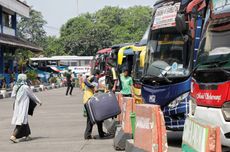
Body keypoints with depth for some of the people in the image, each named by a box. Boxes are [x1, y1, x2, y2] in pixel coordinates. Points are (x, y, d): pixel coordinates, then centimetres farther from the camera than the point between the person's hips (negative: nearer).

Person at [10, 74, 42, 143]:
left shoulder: (15, 87, 1)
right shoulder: (25, 87, -15)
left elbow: (12, 96, 7)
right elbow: (32, 96, -5)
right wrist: (39, 102, 9)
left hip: (17, 106, 7)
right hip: (23, 106, -7)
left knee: (24, 121, 19)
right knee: (21, 121, -5)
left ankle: (27, 135, 30)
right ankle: (13, 136, -16)